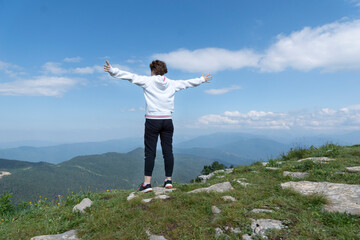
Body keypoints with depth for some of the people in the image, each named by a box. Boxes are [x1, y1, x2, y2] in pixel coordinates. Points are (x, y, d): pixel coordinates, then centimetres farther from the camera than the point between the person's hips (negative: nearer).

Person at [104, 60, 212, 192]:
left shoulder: (147, 81, 1)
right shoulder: (172, 83, 11)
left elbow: (130, 76, -1)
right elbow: (187, 83, 25)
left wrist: (113, 71, 6)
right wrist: (201, 80, 41)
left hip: (152, 120, -3)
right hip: (167, 120, 4)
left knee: (150, 152, -2)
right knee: (168, 151, 6)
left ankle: (147, 183, -1)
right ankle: (168, 180, 15)